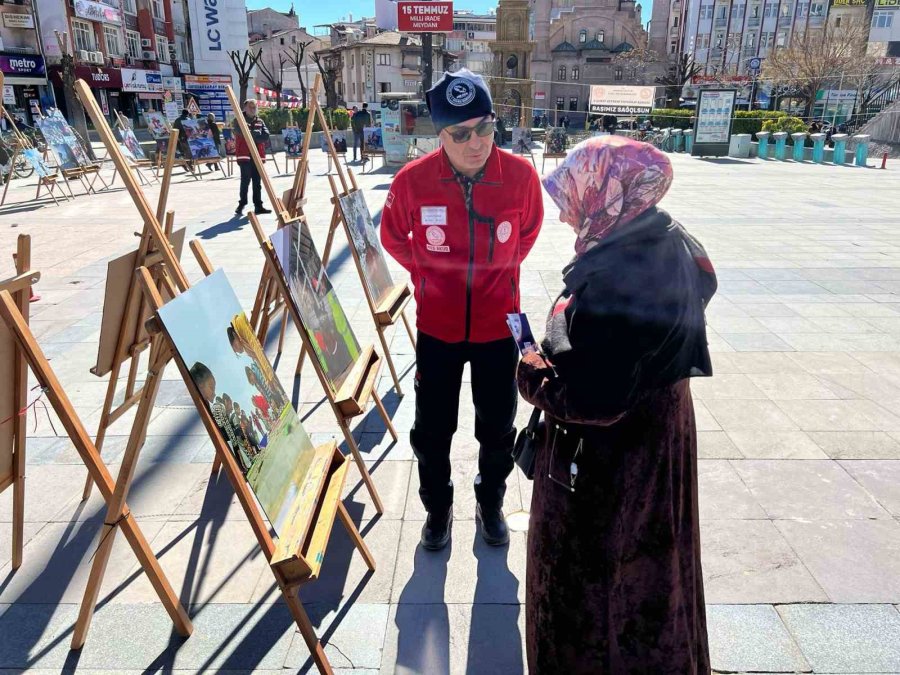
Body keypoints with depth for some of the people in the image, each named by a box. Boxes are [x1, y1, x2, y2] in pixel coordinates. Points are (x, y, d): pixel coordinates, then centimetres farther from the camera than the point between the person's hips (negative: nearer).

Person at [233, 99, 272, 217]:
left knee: (257, 182, 6)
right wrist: (256, 134, -7)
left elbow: (266, 136, 1)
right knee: (245, 181, -6)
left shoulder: (260, 121, 15)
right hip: (244, 155, -5)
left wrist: (251, 135, -9)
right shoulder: (239, 120, 1)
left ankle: (258, 206, 9)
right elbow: (243, 133, -17)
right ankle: (241, 205, 4)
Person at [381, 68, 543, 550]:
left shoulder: (521, 175, -14)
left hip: (498, 324, 1)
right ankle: (438, 508, 38)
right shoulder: (413, 181, -17)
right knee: (431, 429, 13)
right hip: (437, 326, 0)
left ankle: (491, 505, 42)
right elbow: (393, 237, 5)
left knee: (497, 428, 15)